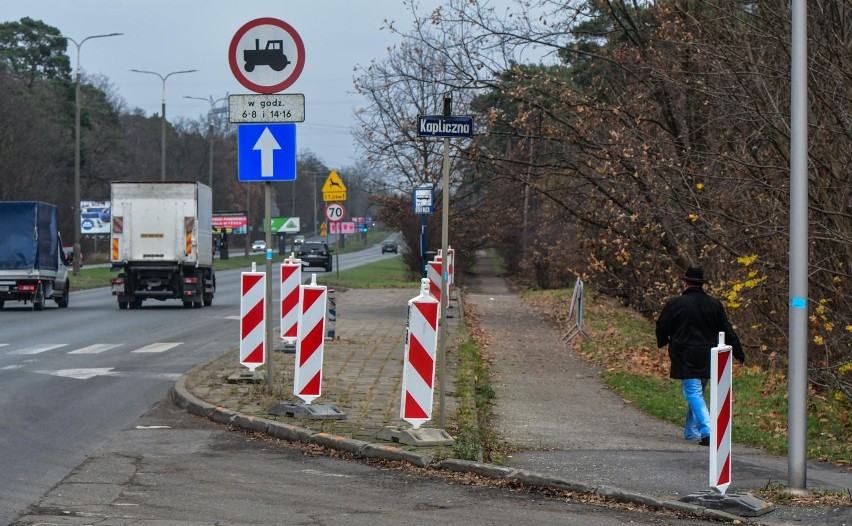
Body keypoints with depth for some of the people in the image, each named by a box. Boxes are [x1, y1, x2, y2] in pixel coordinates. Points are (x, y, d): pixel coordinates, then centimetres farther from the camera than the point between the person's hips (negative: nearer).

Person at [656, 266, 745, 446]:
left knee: (693, 393, -8)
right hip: (707, 358, 5)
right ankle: (691, 430, 26)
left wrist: (663, 343, 23)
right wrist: (738, 352, 18)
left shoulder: (675, 304, -8)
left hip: (686, 358, -5)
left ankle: (707, 431, -23)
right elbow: (727, 330, 10)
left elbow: (662, 327, 1)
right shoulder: (714, 304, 6)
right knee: (697, 392, 18)